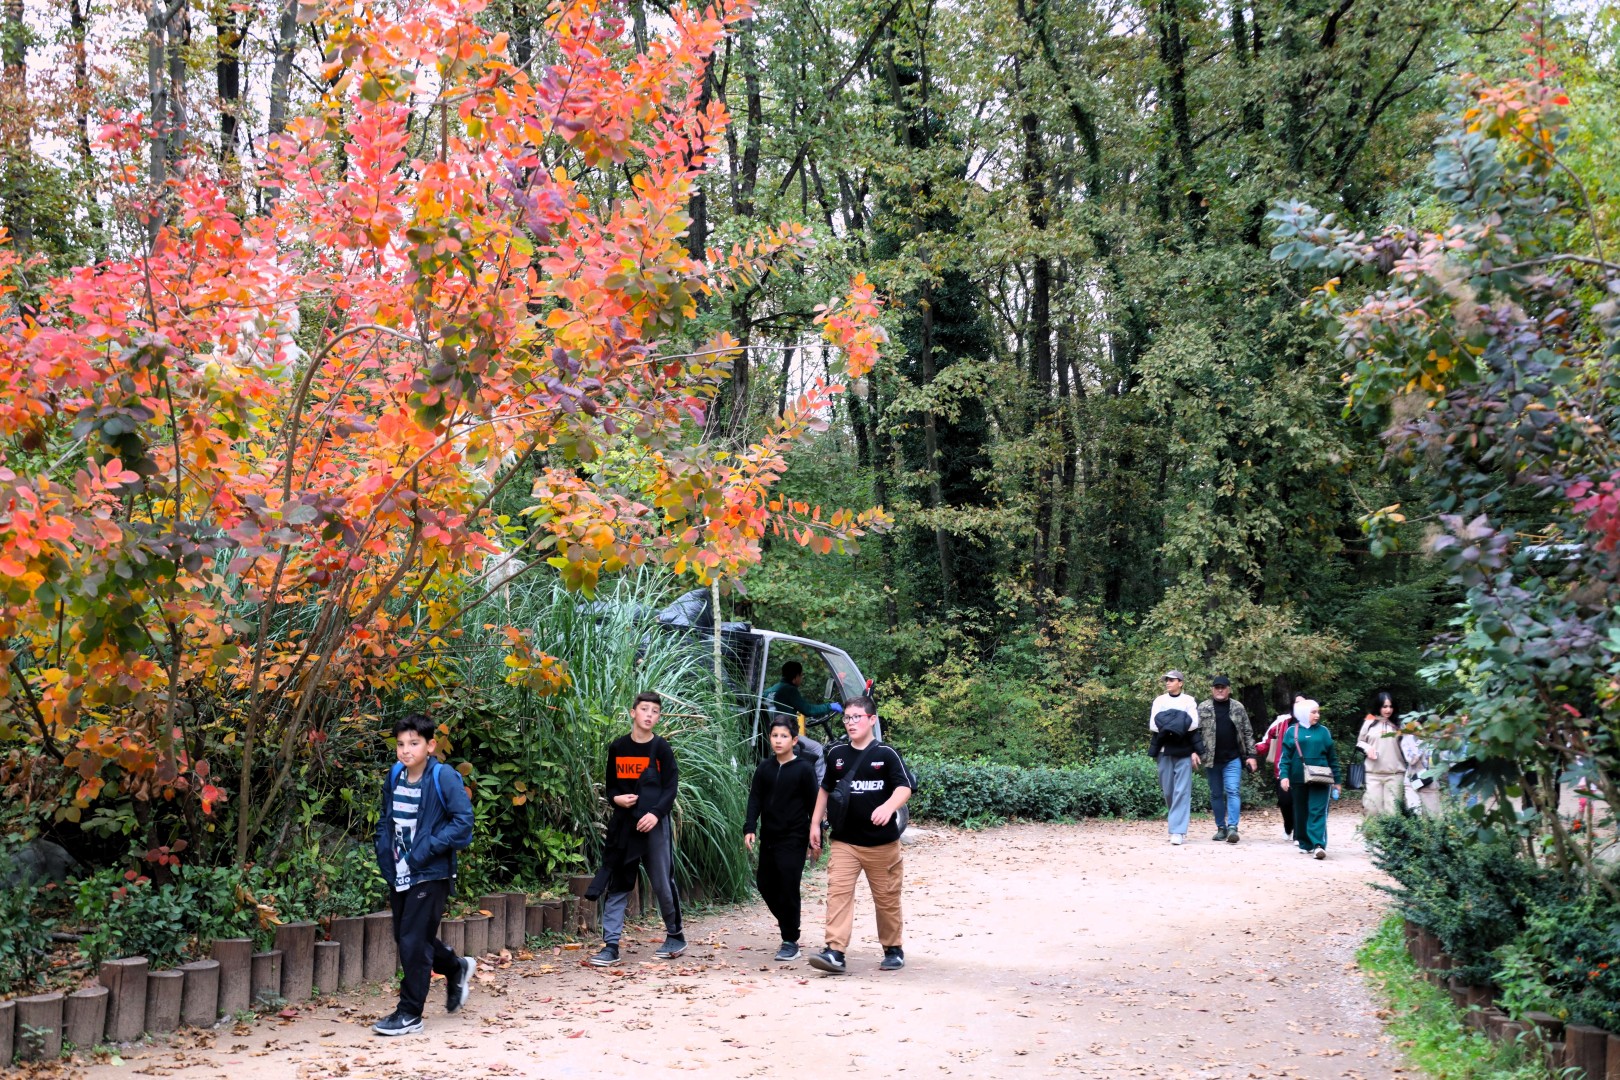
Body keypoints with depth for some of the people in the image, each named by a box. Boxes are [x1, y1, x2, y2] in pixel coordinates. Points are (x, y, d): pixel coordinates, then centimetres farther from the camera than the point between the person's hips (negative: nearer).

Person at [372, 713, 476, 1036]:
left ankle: (410, 1013, 7)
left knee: (413, 942, -5)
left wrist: (425, 851, -20)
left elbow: (463, 820, -18)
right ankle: (457, 968, 40)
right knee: (404, 938, 16)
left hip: (430, 874, -7)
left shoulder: (443, 778, -15)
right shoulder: (395, 777, 5)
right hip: (400, 874, 7)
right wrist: (385, 854, 5)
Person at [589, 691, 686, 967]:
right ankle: (611, 946, 0)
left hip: (654, 825, -3)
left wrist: (656, 813, -18)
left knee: (662, 883, 4)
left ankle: (675, 936, 23)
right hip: (623, 825, 3)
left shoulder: (661, 748, -1)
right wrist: (615, 798, -7)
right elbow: (610, 785, 15)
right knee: (616, 885, -1)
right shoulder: (617, 747, 7)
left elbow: (671, 787, -4)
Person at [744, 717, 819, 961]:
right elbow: (755, 800, 4)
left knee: (788, 887, -8)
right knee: (765, 883, 9)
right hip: (768, 838, 5)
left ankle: (790, 941, 2)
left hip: (794, 839, -5)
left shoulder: (804, 769, -5)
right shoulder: (764, 768, 7)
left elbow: (813, 804, -3)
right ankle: (787, 923, 30)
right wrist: (749, 828, -9)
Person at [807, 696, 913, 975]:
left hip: (882, 842, -3)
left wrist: (888, 807, -32)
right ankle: (835, 952, -15)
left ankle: (893, 950, 25)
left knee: (886, 898, 8)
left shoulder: (886, 754, -6)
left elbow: (904, 787, -13)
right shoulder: (837, 754, 7)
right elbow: (825, 789, 19)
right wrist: (815, 824, 15)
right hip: (844, 841, 3)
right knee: (838, 892, -11)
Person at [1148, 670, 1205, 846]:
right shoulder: (1159, 700, 12)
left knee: (1182, 790, -10)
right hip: (1164, 750, 3)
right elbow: (1152, 725, 1)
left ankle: (1178, 831, -15)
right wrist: (1170, 729, -12)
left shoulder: (1189, 700, 5)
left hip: (1184, 751, -3)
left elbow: (1193, 724, -6)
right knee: (1168, 790, 5)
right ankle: (1177, 823, 24)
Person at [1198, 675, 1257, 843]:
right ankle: (1221, 828, 16)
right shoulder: (1203, 708, 4)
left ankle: (1232, 827, -18)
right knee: (1216, 795, 8)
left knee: (1232, 791, -13)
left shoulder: (1238, 708, 5)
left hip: (1233, 759, -1)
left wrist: (1251, 755, 1)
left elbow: (1248, 733, 7)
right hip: (1211, 760, 1)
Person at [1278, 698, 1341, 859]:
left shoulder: (1323, 731, 7)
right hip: (1299, 780, 1)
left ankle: (1319, 845, -20)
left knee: (1318, 812, -11)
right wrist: (1284, 776, -9)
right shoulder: (1292, 731, 4)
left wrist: (1336, 780, 10)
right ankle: (1305, 844, 20)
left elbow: (1332, 758, 10)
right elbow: (1285, 756, 2)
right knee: (1301, 812, 9)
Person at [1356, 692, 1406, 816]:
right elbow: (1359, 742, 13)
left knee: (1392, 810, -2)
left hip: (1395, 773, 0)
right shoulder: (1369, 723, 5)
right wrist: (1367, 748, -5)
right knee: (1373, 808, -2)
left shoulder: (1397, 724, 7)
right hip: (1373, 773, 0)